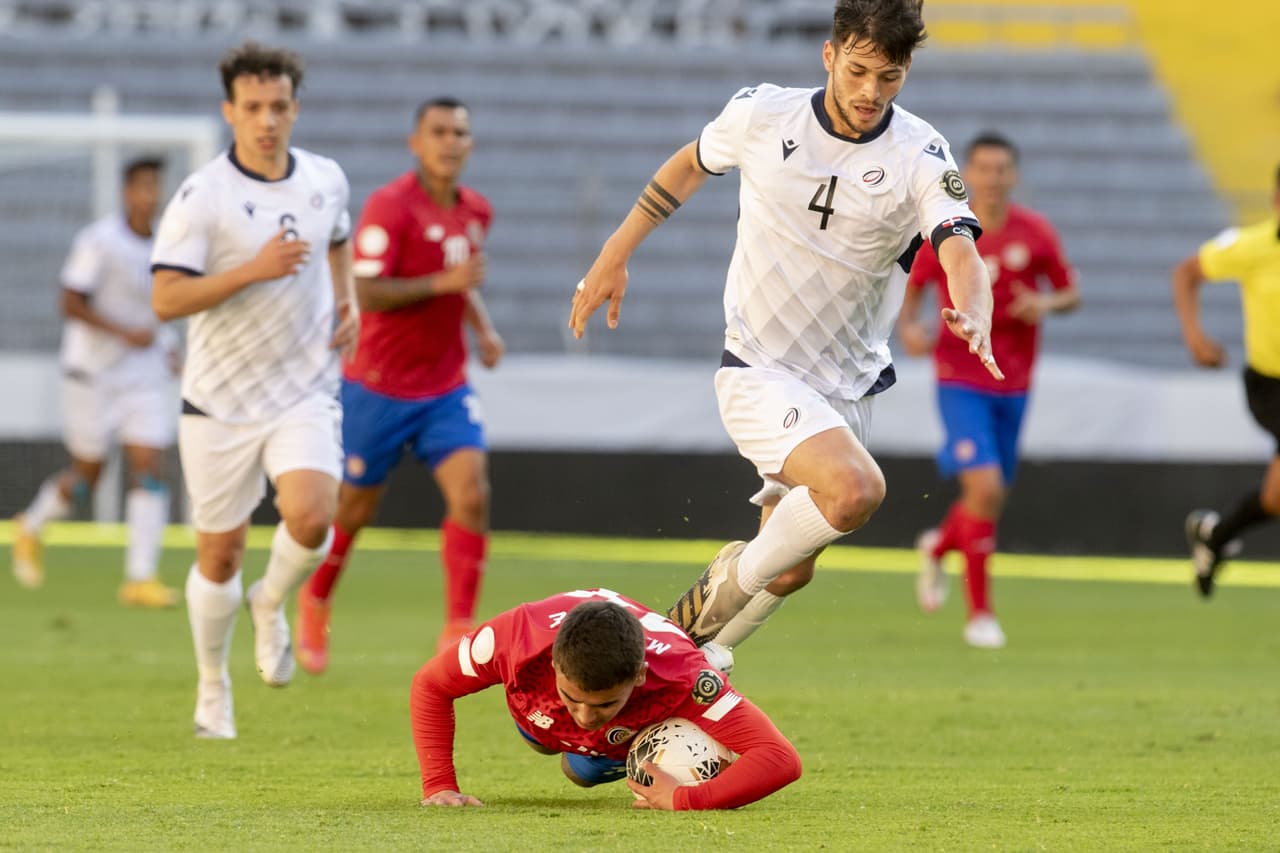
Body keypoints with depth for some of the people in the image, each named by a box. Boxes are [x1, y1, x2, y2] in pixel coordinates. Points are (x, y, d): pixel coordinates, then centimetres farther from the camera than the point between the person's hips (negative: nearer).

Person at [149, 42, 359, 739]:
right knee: (219, 554, 6)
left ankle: (271, 603, 10)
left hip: (305, 392, 2)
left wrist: (348, 302, 8)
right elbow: (166, 298, -18)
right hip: (222, 400, -2)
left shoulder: (326, 180, 3)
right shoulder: (202, 197, -13)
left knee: (311, 516, -23)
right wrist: (254, 270, -24)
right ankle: (213, 689, 28)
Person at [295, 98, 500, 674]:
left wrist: (484, 328, 8)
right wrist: (444, 282, -28)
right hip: (381, 385, -5)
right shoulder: (390, 206, -16)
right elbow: (364, 292, -23)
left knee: (472, 493, -15)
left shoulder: (476, 212, 6)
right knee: (356, 507, 8)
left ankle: (459, 629, -13)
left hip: (446, 387, 5)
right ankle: (315, 603, 36)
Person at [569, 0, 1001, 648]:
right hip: (758, 370, -3)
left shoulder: (920, 157, -11)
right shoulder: (761, 114, -9)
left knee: (788, 571, 11)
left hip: (849, 386, 3)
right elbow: (690, 165, 12)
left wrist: (974, 318, -49)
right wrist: (615, 255, 13)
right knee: (856, 489, -30)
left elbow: (960, 253, -27)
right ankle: (731, 584, -8)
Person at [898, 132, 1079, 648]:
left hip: (1013, 386, 4)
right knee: (985, 488, -19)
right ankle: (980, 612, -7)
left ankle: (938, 548, 46)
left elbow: (1070, 292, 7)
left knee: (992, 496, 12)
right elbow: (914, 286, 6)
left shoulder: (1035, 233, -2)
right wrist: (908, 327, -14)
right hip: (961, 382, -3)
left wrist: (1047, 304, -15)